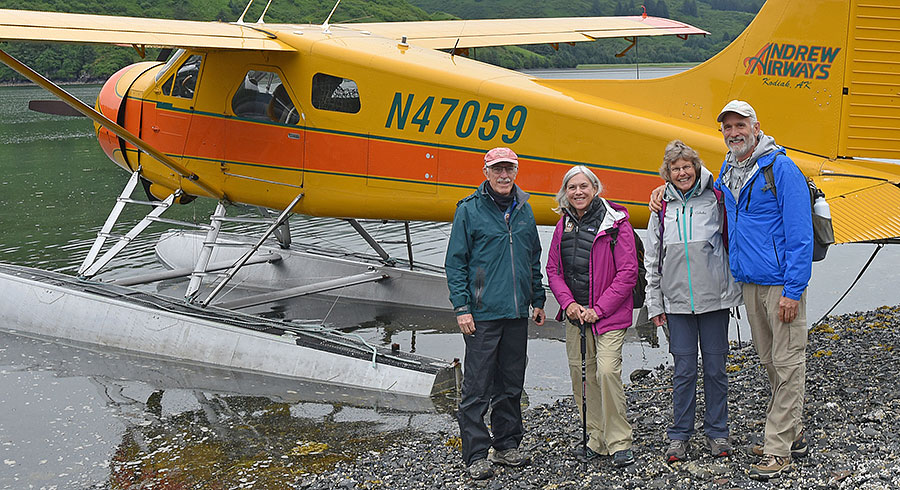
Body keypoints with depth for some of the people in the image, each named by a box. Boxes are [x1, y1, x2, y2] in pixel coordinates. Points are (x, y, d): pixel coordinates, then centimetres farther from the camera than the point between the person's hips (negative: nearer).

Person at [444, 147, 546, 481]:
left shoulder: (523, 209, 12)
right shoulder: (469, 210, -3)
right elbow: (455, 263, -4)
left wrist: (537, 300, 16)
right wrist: (462, 307, -11)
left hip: (517, 314, 5)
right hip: (482, 315, -5)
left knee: (511, 384, 12)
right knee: (477, 387, -3)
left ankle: (507, 446, 24)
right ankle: (476, 455, 3)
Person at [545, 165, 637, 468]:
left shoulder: (615, 222, -8)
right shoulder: (564, 224, 9)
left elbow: (628, 272, -10)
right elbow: (553, 269, 13)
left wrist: (598, 309, -13)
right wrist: (568, 303, -3)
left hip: (608, 314, -6)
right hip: (575, 314, 6)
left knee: (607, 370, -17)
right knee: (581, 372, 5)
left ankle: (619, 442, -5)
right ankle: (597, 440, 16)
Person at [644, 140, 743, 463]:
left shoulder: (716, 201, 1)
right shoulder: (662, 209, 7)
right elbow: (652, 260, 11)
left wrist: (734, 291, 0)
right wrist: (654, 304, 8)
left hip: (714, 299, -1)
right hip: (677, 302, 1)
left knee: (715, 367, 4)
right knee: (683, 370, 4)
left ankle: (717, 432, 16)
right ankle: (680, 435, 13)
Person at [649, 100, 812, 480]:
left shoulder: (780, 168, -11)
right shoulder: (728, 171, 12)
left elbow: (800, 233, -15)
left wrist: (793, 289, -19)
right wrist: (666, 190, 20)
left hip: (781, 284, -8)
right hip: (749, 283, 8)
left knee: (788, 363, -3)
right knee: (770, 361, 14)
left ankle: (777, 449, -1)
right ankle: (793, 435, 25)